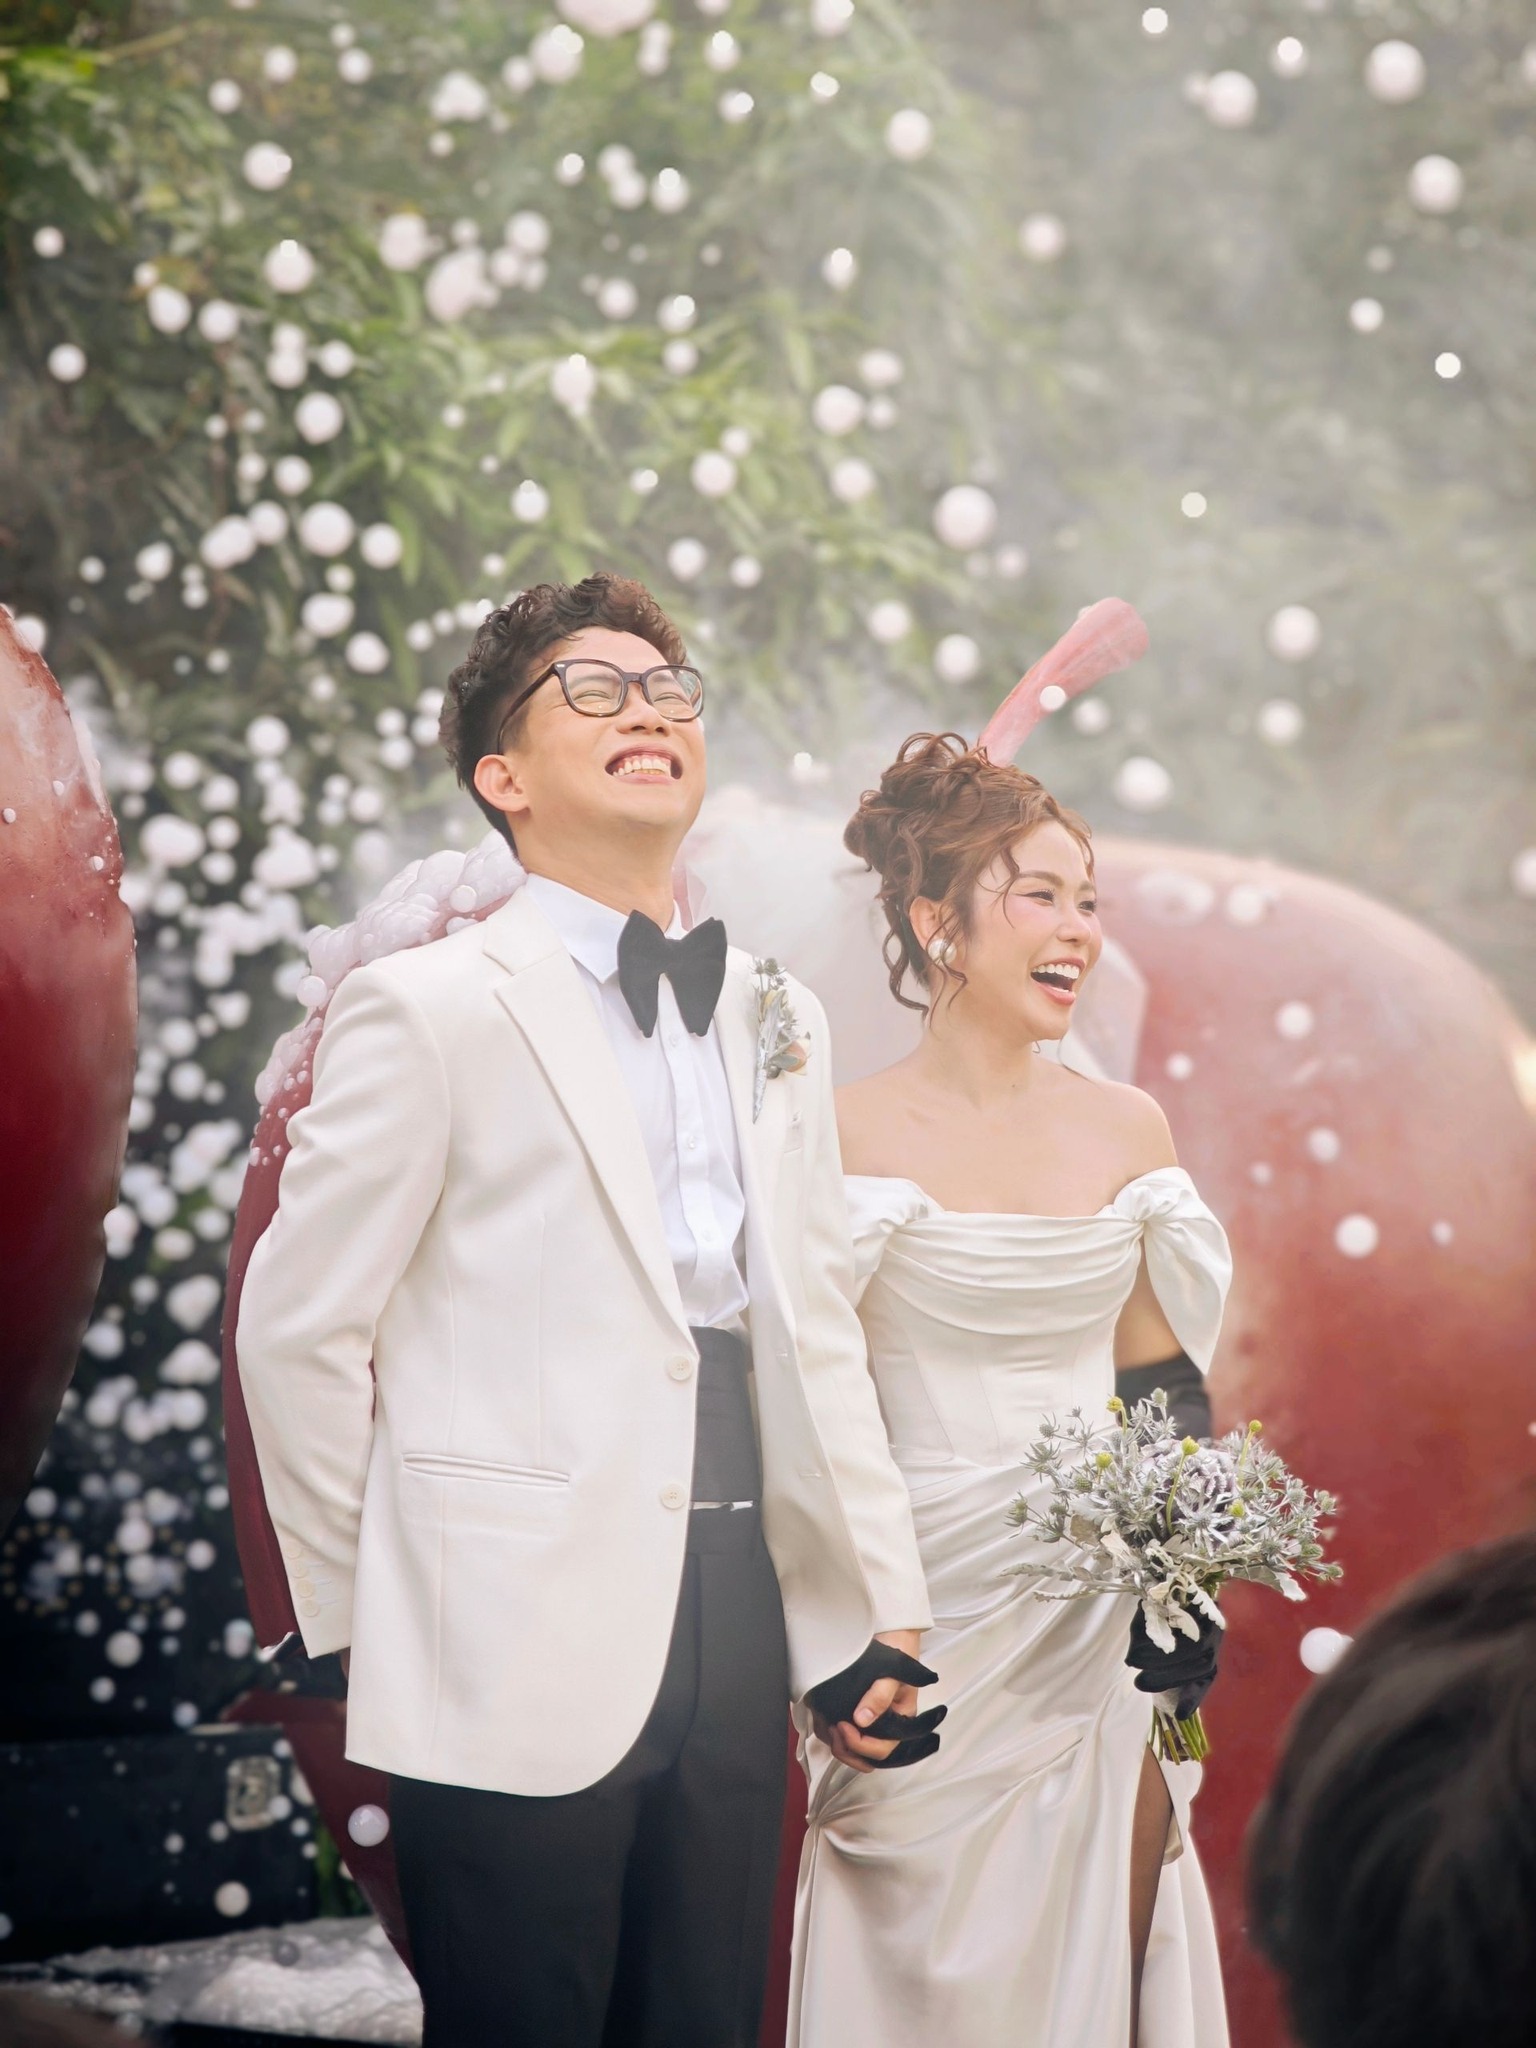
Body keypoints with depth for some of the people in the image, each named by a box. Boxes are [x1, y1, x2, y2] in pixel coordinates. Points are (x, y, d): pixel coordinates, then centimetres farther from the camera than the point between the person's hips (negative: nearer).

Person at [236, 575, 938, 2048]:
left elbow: (816, 1335, 16)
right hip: (520, 1661, -6)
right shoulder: (429, 1007, -4)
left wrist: (882, 1614, 11)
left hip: (736, 1638, 6)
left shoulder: (777, 1025, 15)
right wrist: (353, 1625, -1)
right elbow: (299, 1326, -4)